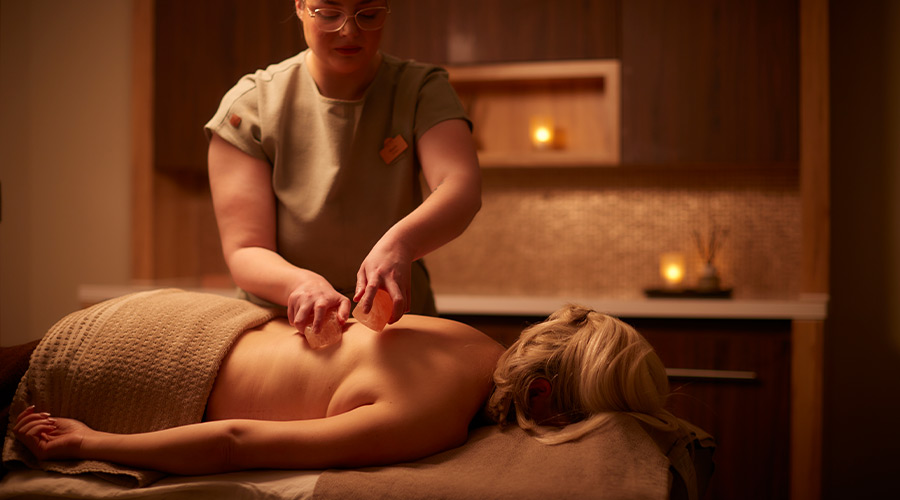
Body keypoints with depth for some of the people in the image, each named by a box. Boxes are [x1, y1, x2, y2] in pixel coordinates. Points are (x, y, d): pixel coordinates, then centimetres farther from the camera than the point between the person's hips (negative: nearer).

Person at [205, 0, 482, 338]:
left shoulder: (423, 90, -2)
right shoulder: (250, 104, -6)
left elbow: (463, 188, -22)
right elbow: (244, 251, -12)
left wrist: (400, 242, -43)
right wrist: (301, 283, -35)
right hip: (281, 327, 0)